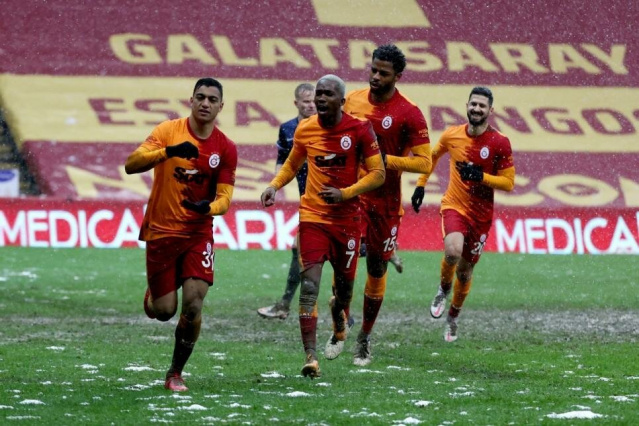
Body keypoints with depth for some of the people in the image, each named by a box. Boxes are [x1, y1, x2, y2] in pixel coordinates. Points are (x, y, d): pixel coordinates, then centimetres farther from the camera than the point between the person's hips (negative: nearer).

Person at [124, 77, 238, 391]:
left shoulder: (226, 149, -2)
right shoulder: (169, 131, -7)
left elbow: (224, 197, -3)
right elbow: (131, 164, -18)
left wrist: (208, 207, -27)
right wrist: (169, 151, -33)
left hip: (198, 233, 1)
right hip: (161, 231, -1)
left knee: (193, 306, -13)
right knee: (163, 311, -1)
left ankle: (176, 374, 5)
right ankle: (152, 292, 38)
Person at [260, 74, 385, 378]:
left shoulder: (359, 129, -9)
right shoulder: (305, 130, 0)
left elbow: (378, 174, -7)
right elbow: (292, 163, 19)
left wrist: (345, 193, -19)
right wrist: (274, 186, 0)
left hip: (347, 218, -1)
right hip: (313, 215, 1)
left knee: (345, 281, 11)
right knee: (309, 284, -13)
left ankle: (339, 313, 50)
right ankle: (310, 356, -16)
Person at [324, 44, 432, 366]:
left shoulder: (409, 114, -10)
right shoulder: (353, 101, 3)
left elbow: (424, 163, -11)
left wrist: (385, 160, -21)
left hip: (385, 202, -2)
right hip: (351, 195, 2)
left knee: (377, 270, 8)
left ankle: (365, 338, 22)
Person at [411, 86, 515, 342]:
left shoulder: (500, 143, -11)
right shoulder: (452, 135, -3)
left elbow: (508, 183, -9)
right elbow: (432, 157, 18)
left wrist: (480, 176, -23)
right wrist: (421, 184, 16)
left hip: (481, 214, 0)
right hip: (454, 205, 0)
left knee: (465, 270, 10)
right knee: (453, 252, -29)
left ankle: (453, 318, 36)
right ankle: (443, 290, 4)